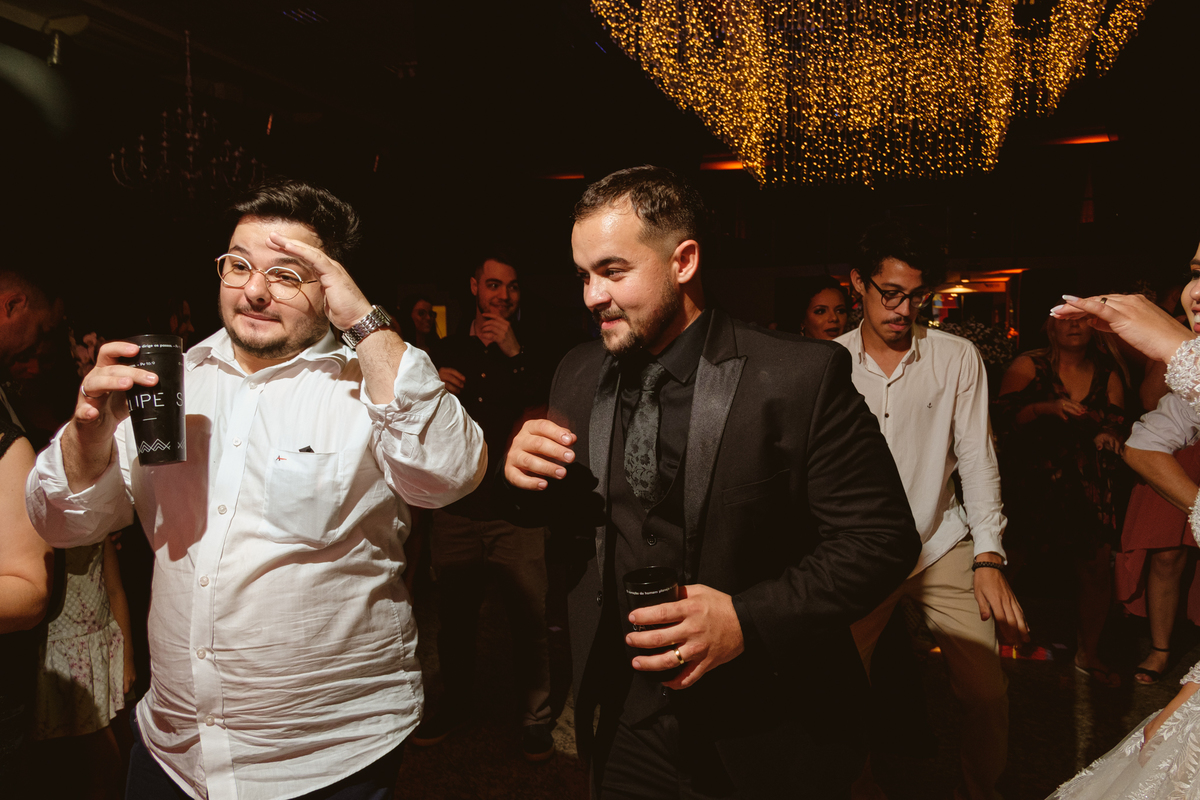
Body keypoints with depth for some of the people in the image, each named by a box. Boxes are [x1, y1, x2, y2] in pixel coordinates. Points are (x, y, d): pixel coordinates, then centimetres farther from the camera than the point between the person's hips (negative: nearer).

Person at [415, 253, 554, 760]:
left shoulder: (532, 353, 5)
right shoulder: (443, 353, 13)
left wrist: (516, 356, -15)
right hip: (456, 509, 3)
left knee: (531, 619, -1)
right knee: (454, 617, 14)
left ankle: (535, 716, 18)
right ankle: (456, 704, 35)